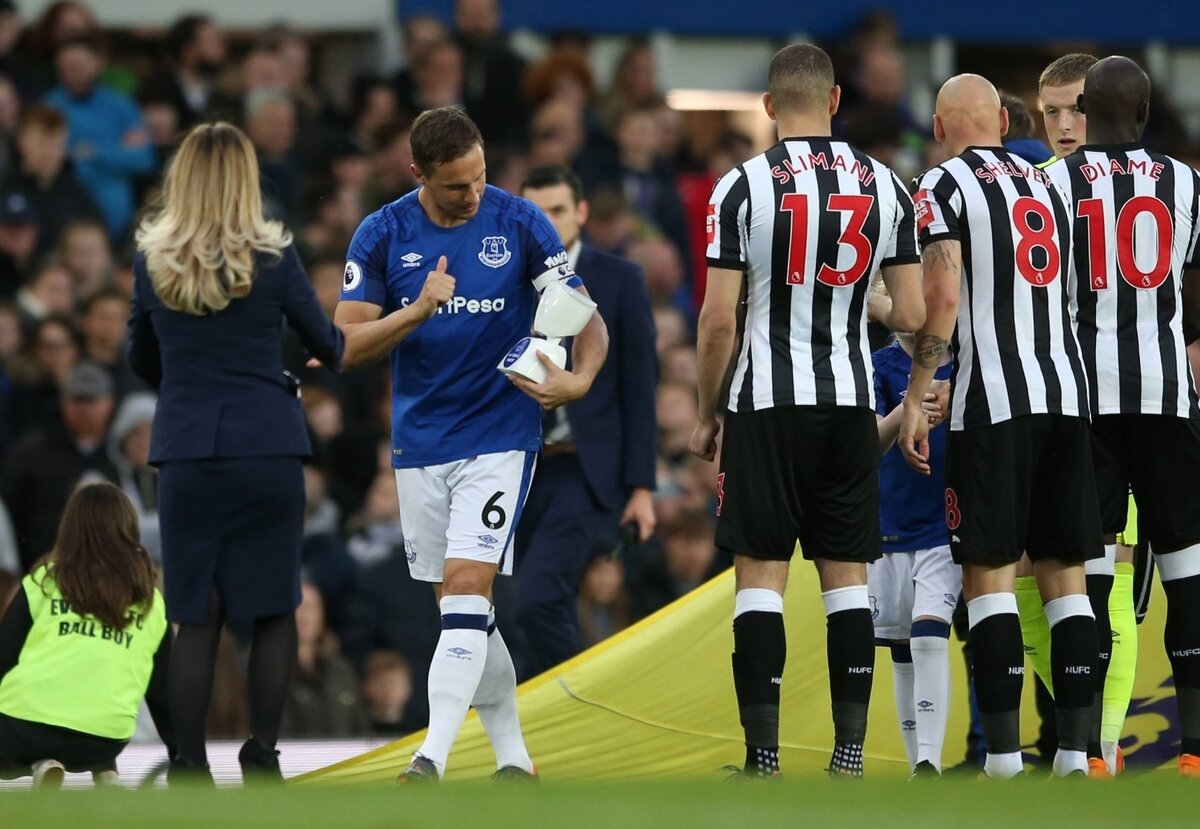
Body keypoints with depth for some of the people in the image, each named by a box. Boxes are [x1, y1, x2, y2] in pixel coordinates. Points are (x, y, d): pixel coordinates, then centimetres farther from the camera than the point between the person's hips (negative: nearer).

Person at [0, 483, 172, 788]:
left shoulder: (42, 583, 9)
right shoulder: (151, 603, 15)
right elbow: (163, 692, 19)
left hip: (27, 720, -3)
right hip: (104, 742, 3)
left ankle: (41, 765, -2)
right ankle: (104, 774, 7)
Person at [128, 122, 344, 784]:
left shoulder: (152, 260, 1)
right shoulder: (272, 258, -4)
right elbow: (326, 345, 8)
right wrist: (333, 353, 32)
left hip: (186, 451, 1)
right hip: (267, 447, -1)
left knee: (196, 616, 5)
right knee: (274, 610, 8)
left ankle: (189, 767, 2)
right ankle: (261, 755, 3)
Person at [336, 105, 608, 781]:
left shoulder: (519, 223, -5)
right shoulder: (383, 235, -1)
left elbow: (588, 320, -2)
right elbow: (349, 346, -4)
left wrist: (580, 378, -24)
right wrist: (419, 310, -20)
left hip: (500, 437, -3)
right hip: (419, 441, 3)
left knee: (467, 587, -16)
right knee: (460, 607, 8)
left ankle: (433, 757, -22)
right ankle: (513, 756, 20)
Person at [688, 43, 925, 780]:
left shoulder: (743, 186, -7)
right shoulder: (884, 185, 2)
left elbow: (720, 318, -9)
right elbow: (912, 316, 1)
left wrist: (706, 414, 4)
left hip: (768, 403, -3)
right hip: (851, 402, 3)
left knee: (761, 573, 0)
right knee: (846, 573, 8)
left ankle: (763, 759, -4)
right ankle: (851, 753, 5)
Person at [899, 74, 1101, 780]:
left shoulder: (944, 185, -2)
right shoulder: (1048, 183, 17)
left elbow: (942, 302, -11)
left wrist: (916, 398, -6)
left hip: (992, 400, -5)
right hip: (1068, 392, 5)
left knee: (990, 575, -4)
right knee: (1065, 575, 7)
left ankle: (1004, 760, -9)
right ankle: (1075, 754, 3)